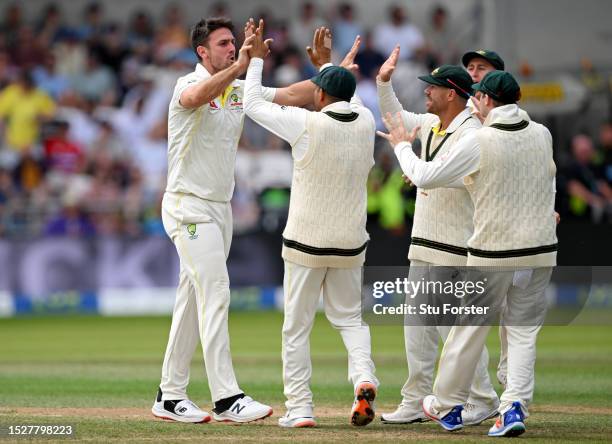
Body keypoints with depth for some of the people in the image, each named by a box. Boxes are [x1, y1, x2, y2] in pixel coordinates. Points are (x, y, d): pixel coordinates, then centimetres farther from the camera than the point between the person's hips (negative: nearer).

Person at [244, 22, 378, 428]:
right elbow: (349, 100, 24)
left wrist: (256, 59, 7)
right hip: (350, 243, 4)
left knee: (297, 326, 6)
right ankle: (364, 378, -9)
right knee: (350, 315, 17)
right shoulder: (366, 123, -2)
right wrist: (327, 64, 32)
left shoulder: (308, 124, -15)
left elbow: (254, 104, -4)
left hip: (305, 244, -4)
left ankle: (300, 408, 5)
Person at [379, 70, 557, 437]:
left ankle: (447, 406, 24)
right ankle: (516, 406, -4)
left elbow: (424, 177, -8)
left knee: (470, 328, 11)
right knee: (523, 330, 10)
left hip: (493, 252, -3)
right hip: (541, 250, 3)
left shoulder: (479, 142, -14)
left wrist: (402, 146, 8)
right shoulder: (542, 135, 1)